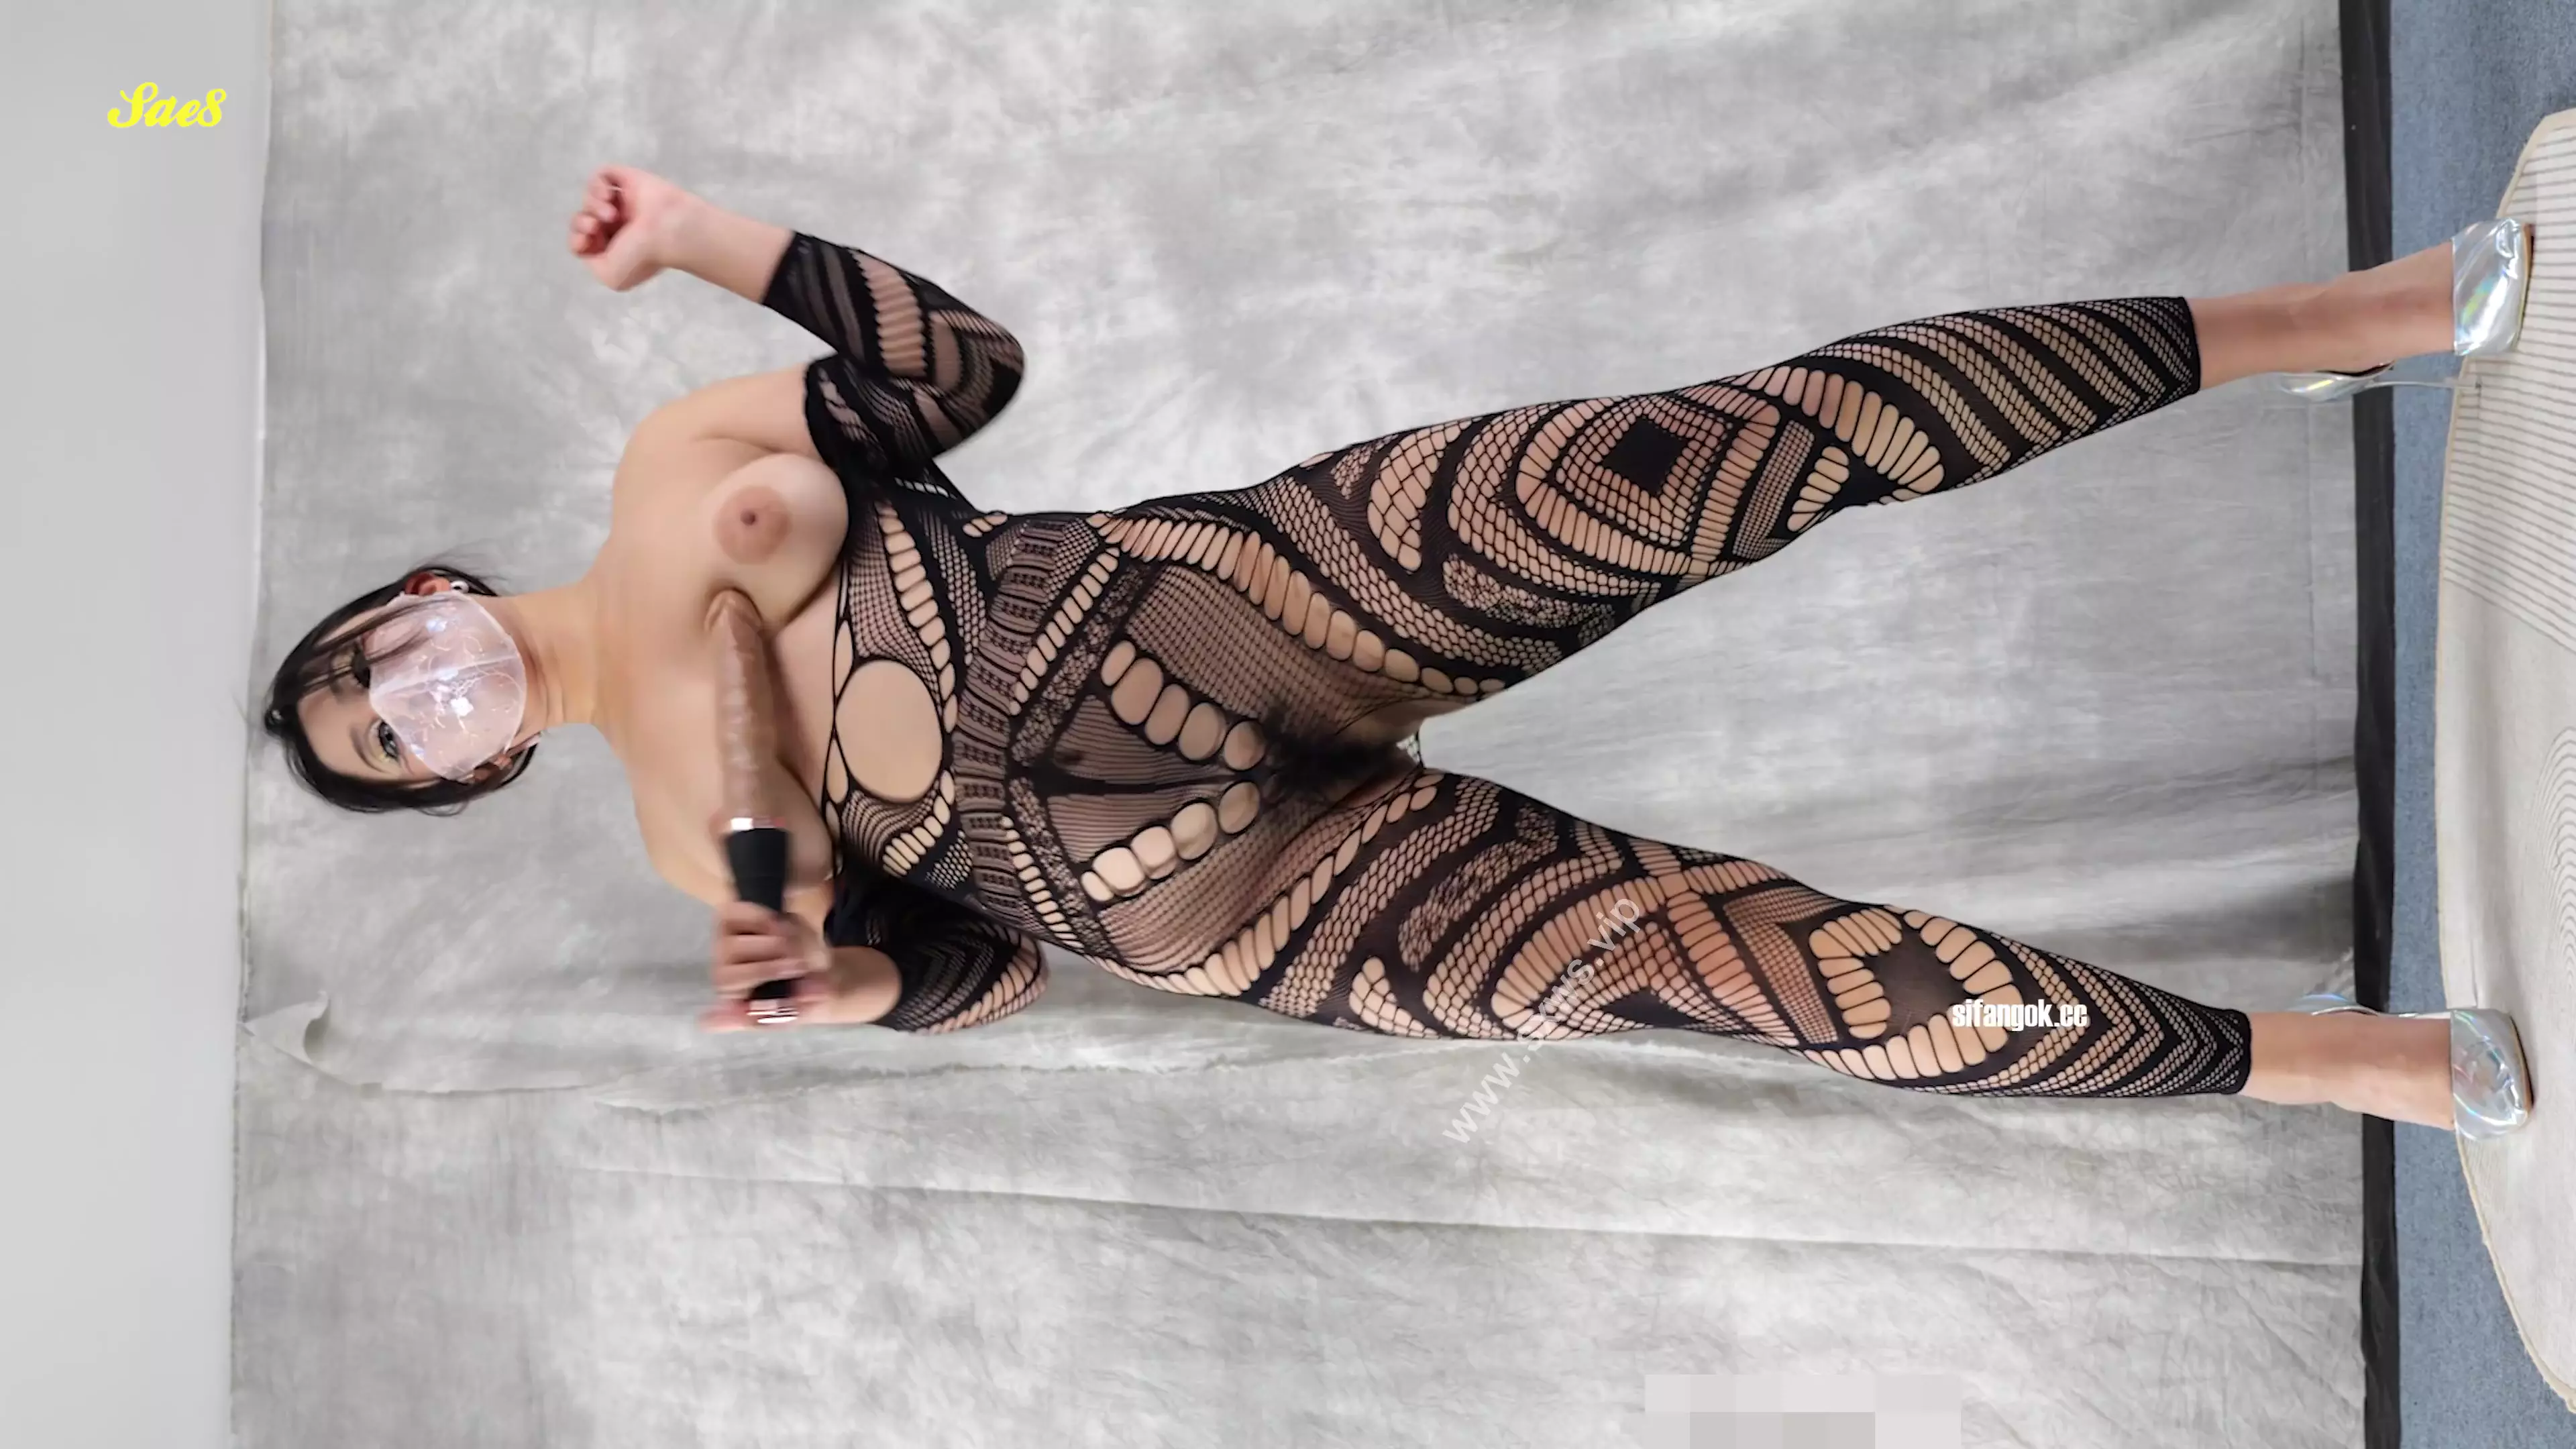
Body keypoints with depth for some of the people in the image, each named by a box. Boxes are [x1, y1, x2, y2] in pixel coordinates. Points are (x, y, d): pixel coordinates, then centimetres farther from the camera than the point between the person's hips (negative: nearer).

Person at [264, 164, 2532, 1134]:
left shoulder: (665, 476, 18)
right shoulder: (684, 839, 16)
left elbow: (968, 364, 11)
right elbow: (984, 964, 12)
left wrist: (714, 234, 2)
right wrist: (846, 985, -9)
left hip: (1210, 582, 2)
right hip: (1217, 892, -2)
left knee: (1731, 458, -22)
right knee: (1692, 954, -21)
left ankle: (2355, 311, -12)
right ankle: (2359, 1054, -9)